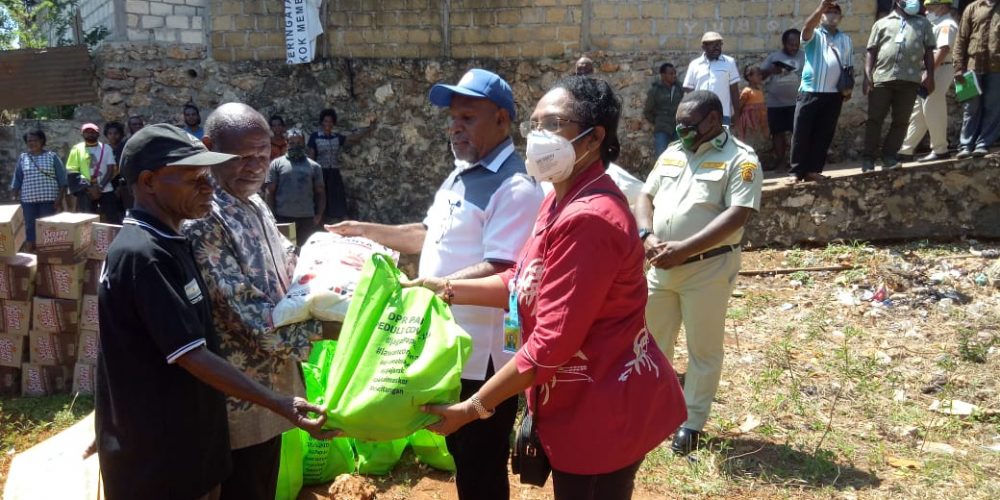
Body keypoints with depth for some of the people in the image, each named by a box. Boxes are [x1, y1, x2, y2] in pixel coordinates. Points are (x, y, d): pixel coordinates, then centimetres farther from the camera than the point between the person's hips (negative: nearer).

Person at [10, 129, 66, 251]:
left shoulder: (52, 157, 2)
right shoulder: (22, 158, 10)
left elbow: (62, 179, 0)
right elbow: (17, 180, 13)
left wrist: (59, 199, -7)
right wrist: (15, 198, 7)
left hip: (49, 199, -2)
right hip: (28, 199, 3)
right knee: (30, 226, 4)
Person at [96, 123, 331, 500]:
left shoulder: (167, 243, 7)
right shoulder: (142, 255, -24)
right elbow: (191, 356, -25)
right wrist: (282, 405, -26)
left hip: (187, 433, 9)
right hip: (155, 450, -9)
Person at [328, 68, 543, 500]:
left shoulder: (514, 188, -20)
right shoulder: (459, 176, 12)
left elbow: (501, 273, -28)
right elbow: (430, 235, 23)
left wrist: (425, 286, -32)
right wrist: (366, 231, 17)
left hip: (484, 356, -9)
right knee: (461, 456, 24)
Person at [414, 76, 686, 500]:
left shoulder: (588, 219, -28)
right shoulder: (564, 201, 6)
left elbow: (551, 344, -28)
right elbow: (526, 282, 13)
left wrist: (472, 408, -20)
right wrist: (445, 288, 4)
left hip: (604, 408, -10)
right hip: (585, 401, 10)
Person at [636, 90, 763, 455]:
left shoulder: (740, 159, -9)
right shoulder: (672, 153, 11)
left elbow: (737, 215, -18)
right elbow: (646, 197, 11)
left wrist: (684, 249, -24)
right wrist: (647, 236, -10)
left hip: (707, 268, -6)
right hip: (660, 266, 6)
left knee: (703, 348, 7)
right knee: (652, 340, 16)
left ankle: (692, 422, 21)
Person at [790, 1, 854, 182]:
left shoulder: (845, 39, 16)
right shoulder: (814, 35, 3)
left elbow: (848, 67, 19)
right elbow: (807, 27, -21)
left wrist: (848, 88, 9)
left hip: (834, 94, 4)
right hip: (810, 92, -4)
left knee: (824, 135, 5)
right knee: (802, 134, -4)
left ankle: (813, 170, 12)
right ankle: (796, 171, 1)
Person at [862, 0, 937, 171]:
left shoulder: (923, 23, 18)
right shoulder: (882, 23, 14)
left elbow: (928, 51, 14)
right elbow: (871, 51, 9)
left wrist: (930, 75, 3)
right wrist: (867, 75, -3)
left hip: (910, 79, 1)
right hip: (882, 78, -1)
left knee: (901, 120, 1)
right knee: (874, 118, -2)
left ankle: (889, 155, 8)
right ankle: (868, 157, 3)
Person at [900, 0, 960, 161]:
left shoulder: (947, 25, -10)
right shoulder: (936, 24, 21)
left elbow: (943, 50, -22)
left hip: (938, 71, -10)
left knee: (933, 112, -6)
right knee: (917, 113, 10)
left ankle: (940, 150, 1)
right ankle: (905, 150, 14)